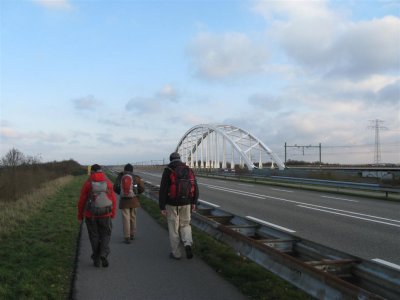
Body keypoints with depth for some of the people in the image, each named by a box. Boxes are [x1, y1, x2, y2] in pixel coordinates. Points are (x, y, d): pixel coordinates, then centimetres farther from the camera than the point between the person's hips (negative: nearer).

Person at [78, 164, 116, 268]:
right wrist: (113, 213, 11)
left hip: (91, 215, 0)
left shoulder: (88, 184, -7)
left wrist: (80, 215, 8)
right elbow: (113, 200, -2)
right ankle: (103, 255, -4)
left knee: (94, 237, 14)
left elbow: (82, 201, -5)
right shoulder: (108, 183, -3)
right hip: (105, 215, 0)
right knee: (105, 235, 15)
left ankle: (96, 260, 18)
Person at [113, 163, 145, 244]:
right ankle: (132, 235, 28)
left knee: (126, 219, 1)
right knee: (133, 217, 16)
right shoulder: (136, 177, -2)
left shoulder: (120, 177, -1)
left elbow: (115, 188, 0)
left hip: (124, 201, -1)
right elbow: (142, 189, -3)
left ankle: (127, 237, -4)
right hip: (134, 200, 1)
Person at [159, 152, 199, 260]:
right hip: (186, 203, 3)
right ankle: (188, 244, -7)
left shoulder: (167, 171, -9)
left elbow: (163, 190, -13)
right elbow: (195, 188, 4)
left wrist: (162, 207, -8)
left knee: (173, 228, 10)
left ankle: (176, 253, 18)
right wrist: (194, 202, 14)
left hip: (172, 204, -3)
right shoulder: (189, 170, 2)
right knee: (185, 225, 18)